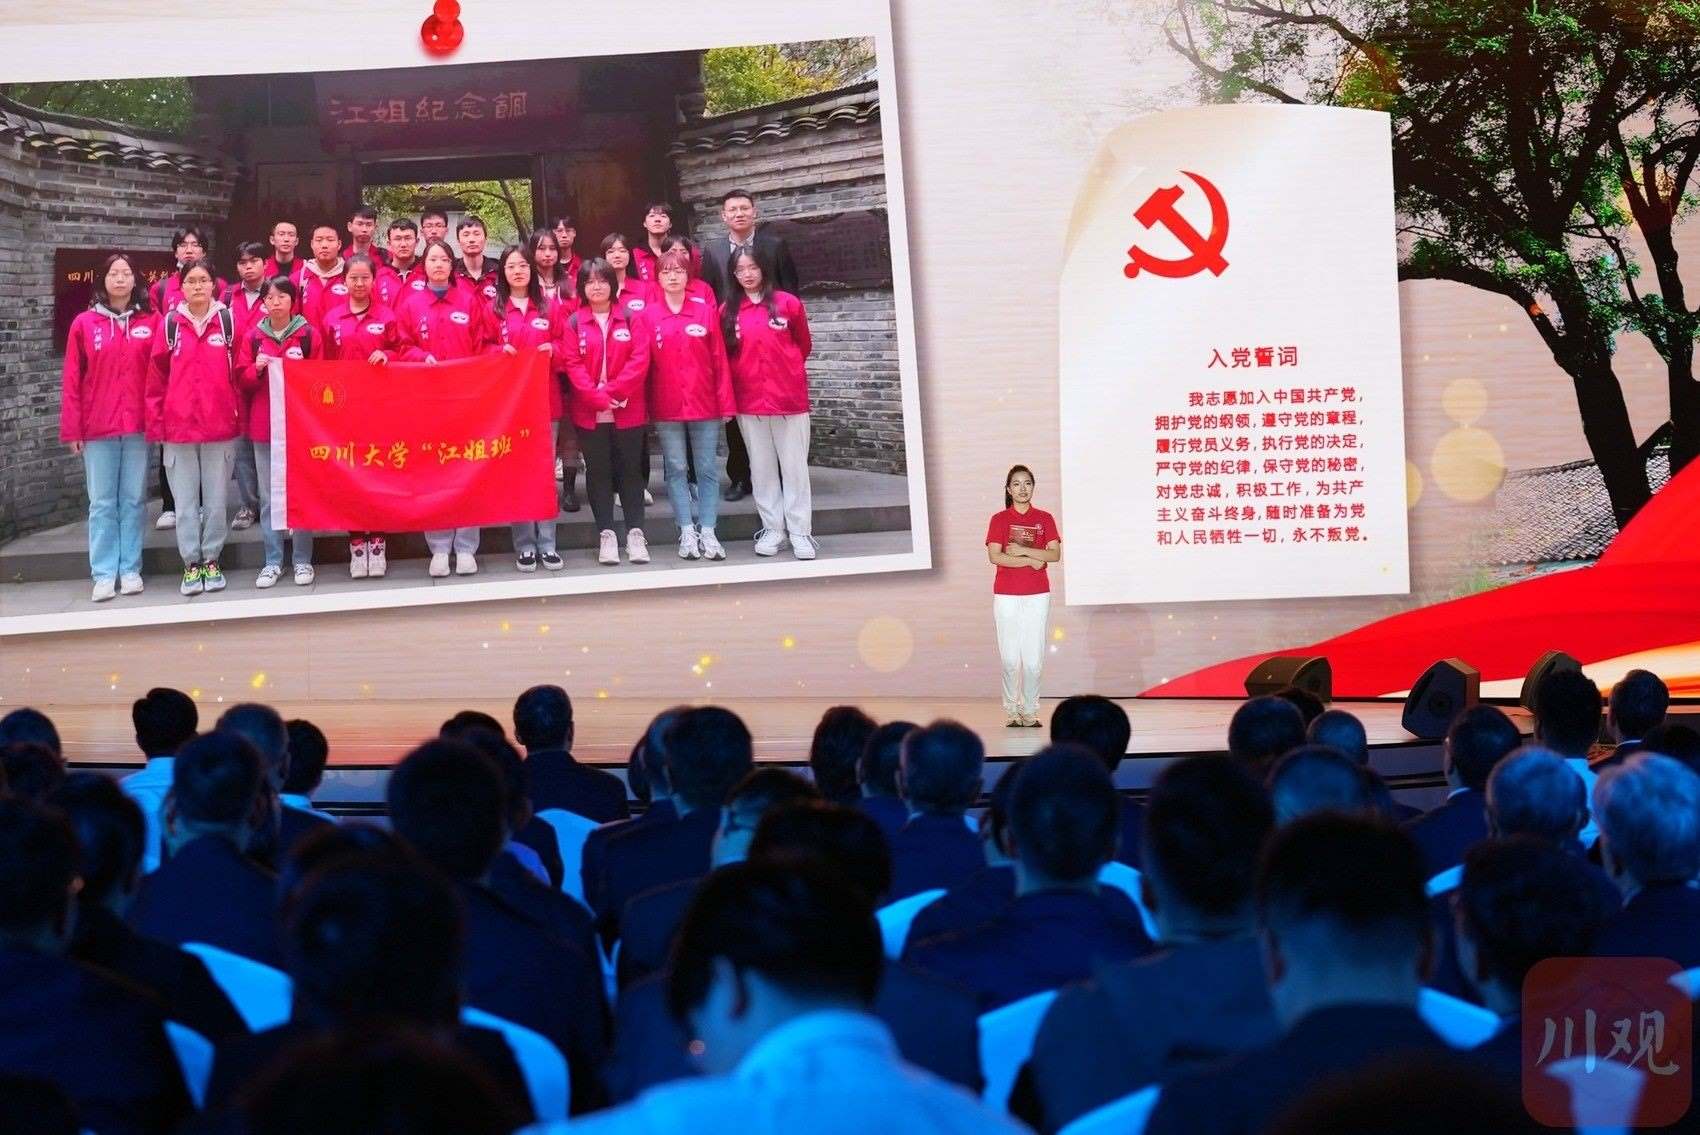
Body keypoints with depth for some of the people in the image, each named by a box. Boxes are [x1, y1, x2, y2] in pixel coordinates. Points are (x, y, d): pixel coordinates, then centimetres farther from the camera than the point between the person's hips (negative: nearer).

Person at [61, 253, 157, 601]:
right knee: (102, 503, 2)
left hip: (138, 427, 0)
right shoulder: (84, 324, 3)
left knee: (134, 500, 5)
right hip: (97, 428, 0)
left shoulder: (151, 323, 4)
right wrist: (72, 429, -2)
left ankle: (131, 569, 12)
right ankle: (104, 574, 4)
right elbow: (71, 381, 2)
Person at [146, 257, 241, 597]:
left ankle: (211, 561, 15)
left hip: (220, 425, 0)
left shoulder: (228, 321, 2)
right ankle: (191, 563, 11)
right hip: (178, 426, 0)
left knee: (216, 498, 5)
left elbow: (238, 372, 4)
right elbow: (157, 376, 4)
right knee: (186, 500, 4)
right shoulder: (170, 324, 3)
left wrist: (239, 415, -1)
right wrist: (156, 422, 0)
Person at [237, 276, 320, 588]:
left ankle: (302, 560, 7)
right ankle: (272, 561, 10)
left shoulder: (310, 334, 1)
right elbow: (242, 380, 8)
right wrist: (257, 368, -11)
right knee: (268, 497, 5)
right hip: (263, 425, 2)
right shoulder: (254, 337, 6)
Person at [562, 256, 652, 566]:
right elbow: (573, 365, -4)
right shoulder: (574, 323, 3)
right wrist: (599, 398, -16)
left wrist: (613, 391, -15)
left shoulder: (632, 319, 3)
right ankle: (606, 535, 10)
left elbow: (639, 361, -6)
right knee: (598, 471, 5)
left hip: (628, 411, 0)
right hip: (589, 413, 0)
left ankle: (635, 534, 8)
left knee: (630, 470, 4)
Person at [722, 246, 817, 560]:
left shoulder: (788, 303, -2)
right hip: (749, 402, 2)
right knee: (762, 468, 7)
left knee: (794, 466, 1)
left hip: (789, 397, -2)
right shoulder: (728, 311, 2)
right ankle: (773, 529, 13)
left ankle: (800, 532, 4)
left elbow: (803, 345, 9)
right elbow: (723, 355, 8)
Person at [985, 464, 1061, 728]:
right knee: (1010, 657, -3)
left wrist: (1023, 550, -12)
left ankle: (1030, 711, 5)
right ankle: (1012, 711, 5)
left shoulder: (1044, 519, 9)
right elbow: (995, 556, -8)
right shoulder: (999, 520, 4)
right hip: (1006, 595, -1)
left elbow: (1055, 554, -2)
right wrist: (1032, 560, -11)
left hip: (1037, 595, 1)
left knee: (1033, 658, -2)